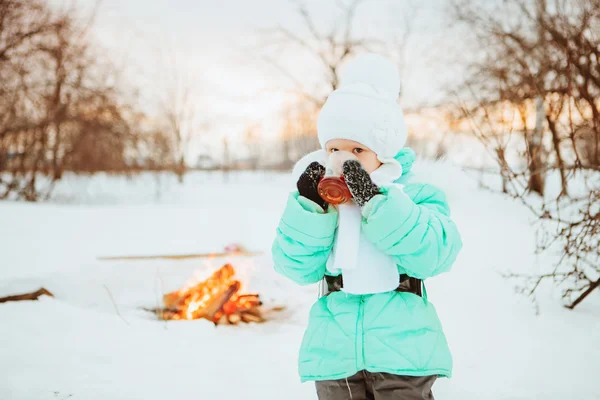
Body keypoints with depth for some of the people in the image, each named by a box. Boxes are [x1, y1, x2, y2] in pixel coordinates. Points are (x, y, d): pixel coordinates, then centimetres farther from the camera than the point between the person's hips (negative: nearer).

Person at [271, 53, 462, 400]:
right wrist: (310, 206, -20)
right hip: (334, 355, 3)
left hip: (403, 353, -2)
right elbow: (299, 267, -5)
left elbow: (434, 253, -20)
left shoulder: (415, 194, -3)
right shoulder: (319, 196, 4)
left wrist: (376, 201, -26)